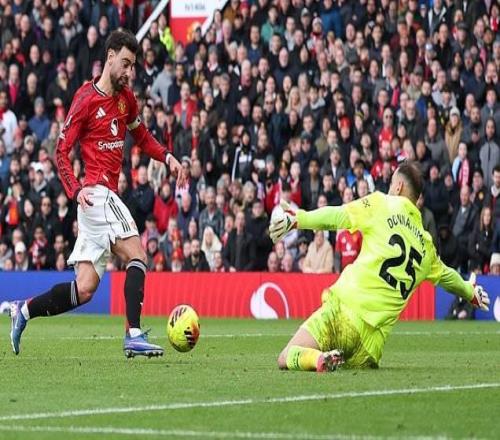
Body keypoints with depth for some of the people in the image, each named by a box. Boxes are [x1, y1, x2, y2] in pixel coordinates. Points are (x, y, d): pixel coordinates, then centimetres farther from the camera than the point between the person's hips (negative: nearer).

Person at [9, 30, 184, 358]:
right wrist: (75, 190, -21)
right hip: (96, 193, -8)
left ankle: (23, 310, 18)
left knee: (84, 290, 4)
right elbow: (61, 151, -7)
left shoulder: (126, 98, 15)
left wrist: (167, 157, 12)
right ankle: (134, 336, -25)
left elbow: (142, 136, 30)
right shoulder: (86, 99, -8)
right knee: (136, 254, -19)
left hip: (108, 197, 8)